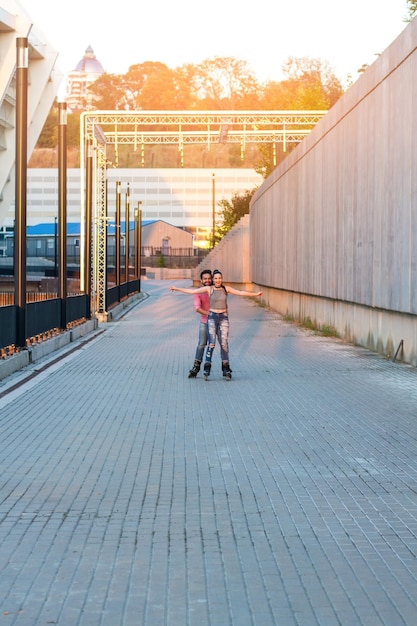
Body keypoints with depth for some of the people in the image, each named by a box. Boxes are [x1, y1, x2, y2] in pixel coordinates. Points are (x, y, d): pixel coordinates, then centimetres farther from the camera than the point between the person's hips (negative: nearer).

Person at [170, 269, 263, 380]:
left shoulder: (226, 288, 4)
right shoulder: (208, 289, -1)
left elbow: (241, 292, 7)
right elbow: (192, 291, -2)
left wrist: (255, 294, 5)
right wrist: (176, 288, -5)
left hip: (224, 318, 2)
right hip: (212, 317, -1)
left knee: (224, 343, -3)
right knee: (211, 343, -12)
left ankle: (226, 370, 5)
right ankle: (207, 369, -7)